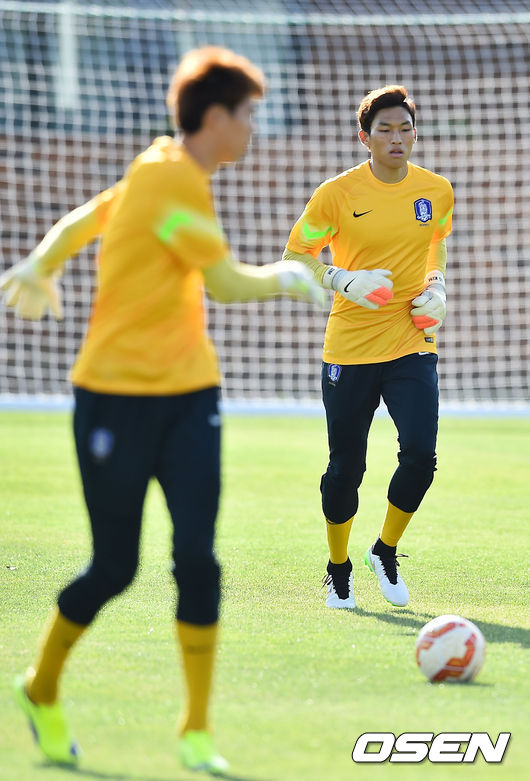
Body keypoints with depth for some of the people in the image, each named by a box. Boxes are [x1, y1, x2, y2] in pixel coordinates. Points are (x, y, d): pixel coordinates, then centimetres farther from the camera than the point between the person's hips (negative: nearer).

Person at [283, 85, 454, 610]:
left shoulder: (437, 191, 3)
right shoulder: (337, 194, -7)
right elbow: (296, 254, 1)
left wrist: (434, 287, 6)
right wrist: (343, 280, -15)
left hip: (413, 345, 2)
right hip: (350, 346, -2)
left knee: (420, 454, -13)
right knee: (346, 466, 4)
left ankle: (385, 552, 12)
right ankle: (338, 570, 27)